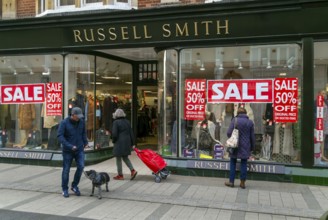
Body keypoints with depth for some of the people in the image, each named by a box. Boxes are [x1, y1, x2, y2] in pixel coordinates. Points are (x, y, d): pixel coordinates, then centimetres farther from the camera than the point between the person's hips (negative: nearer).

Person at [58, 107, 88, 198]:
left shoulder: (81, 121, 0)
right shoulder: (64, 123, -12)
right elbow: (60, 136, -16)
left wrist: (85, 142, 4)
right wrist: (69, 146, -23)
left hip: (79, 149, 3)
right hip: (67, 150, -3)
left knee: (81, 166, -10)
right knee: (66, 169, 5)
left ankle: (74, 185, 11)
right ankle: (65, 189, 21)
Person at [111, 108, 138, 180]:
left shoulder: (116, 122, -11)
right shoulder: (127, 122, 9)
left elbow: (114, 134, -14)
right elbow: (131, 133, 10)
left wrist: (114, 141, 4)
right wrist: (132, 143, 14)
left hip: (119, 143, -7)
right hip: (127, 142, 7)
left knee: (118, 159, 4)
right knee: (125, 157, 18)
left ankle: (120, 175, 9)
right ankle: (132, 170, 4)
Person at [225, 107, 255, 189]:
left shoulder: (234, 120, -5)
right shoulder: (250, 122, 3)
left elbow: (229, 133, -10)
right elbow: (252, 136, 5)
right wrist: (252, 147, 15)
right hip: (245, 147, 2)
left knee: (233, 163, 8)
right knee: (243, 164, 8)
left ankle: (231, 181, 11)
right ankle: (242, 182, 11)